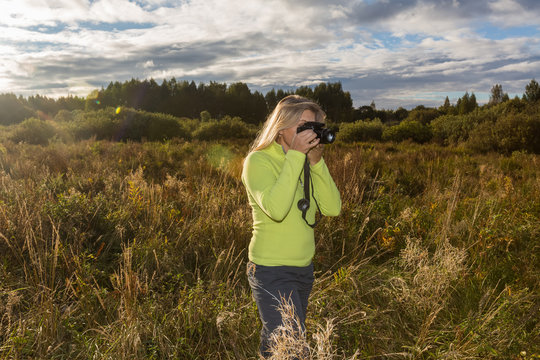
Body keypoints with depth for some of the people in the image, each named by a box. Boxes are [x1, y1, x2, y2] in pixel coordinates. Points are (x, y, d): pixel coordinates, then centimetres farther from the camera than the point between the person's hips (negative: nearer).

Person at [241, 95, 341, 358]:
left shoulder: (305, 163, 8)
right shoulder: (258, 160, -11)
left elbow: (332, 208, -2)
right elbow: (276, 209, -29)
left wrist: (317, 161, -10)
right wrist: (295, 155, -23)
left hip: (304, 268, 7)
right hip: (272, 273, -7)